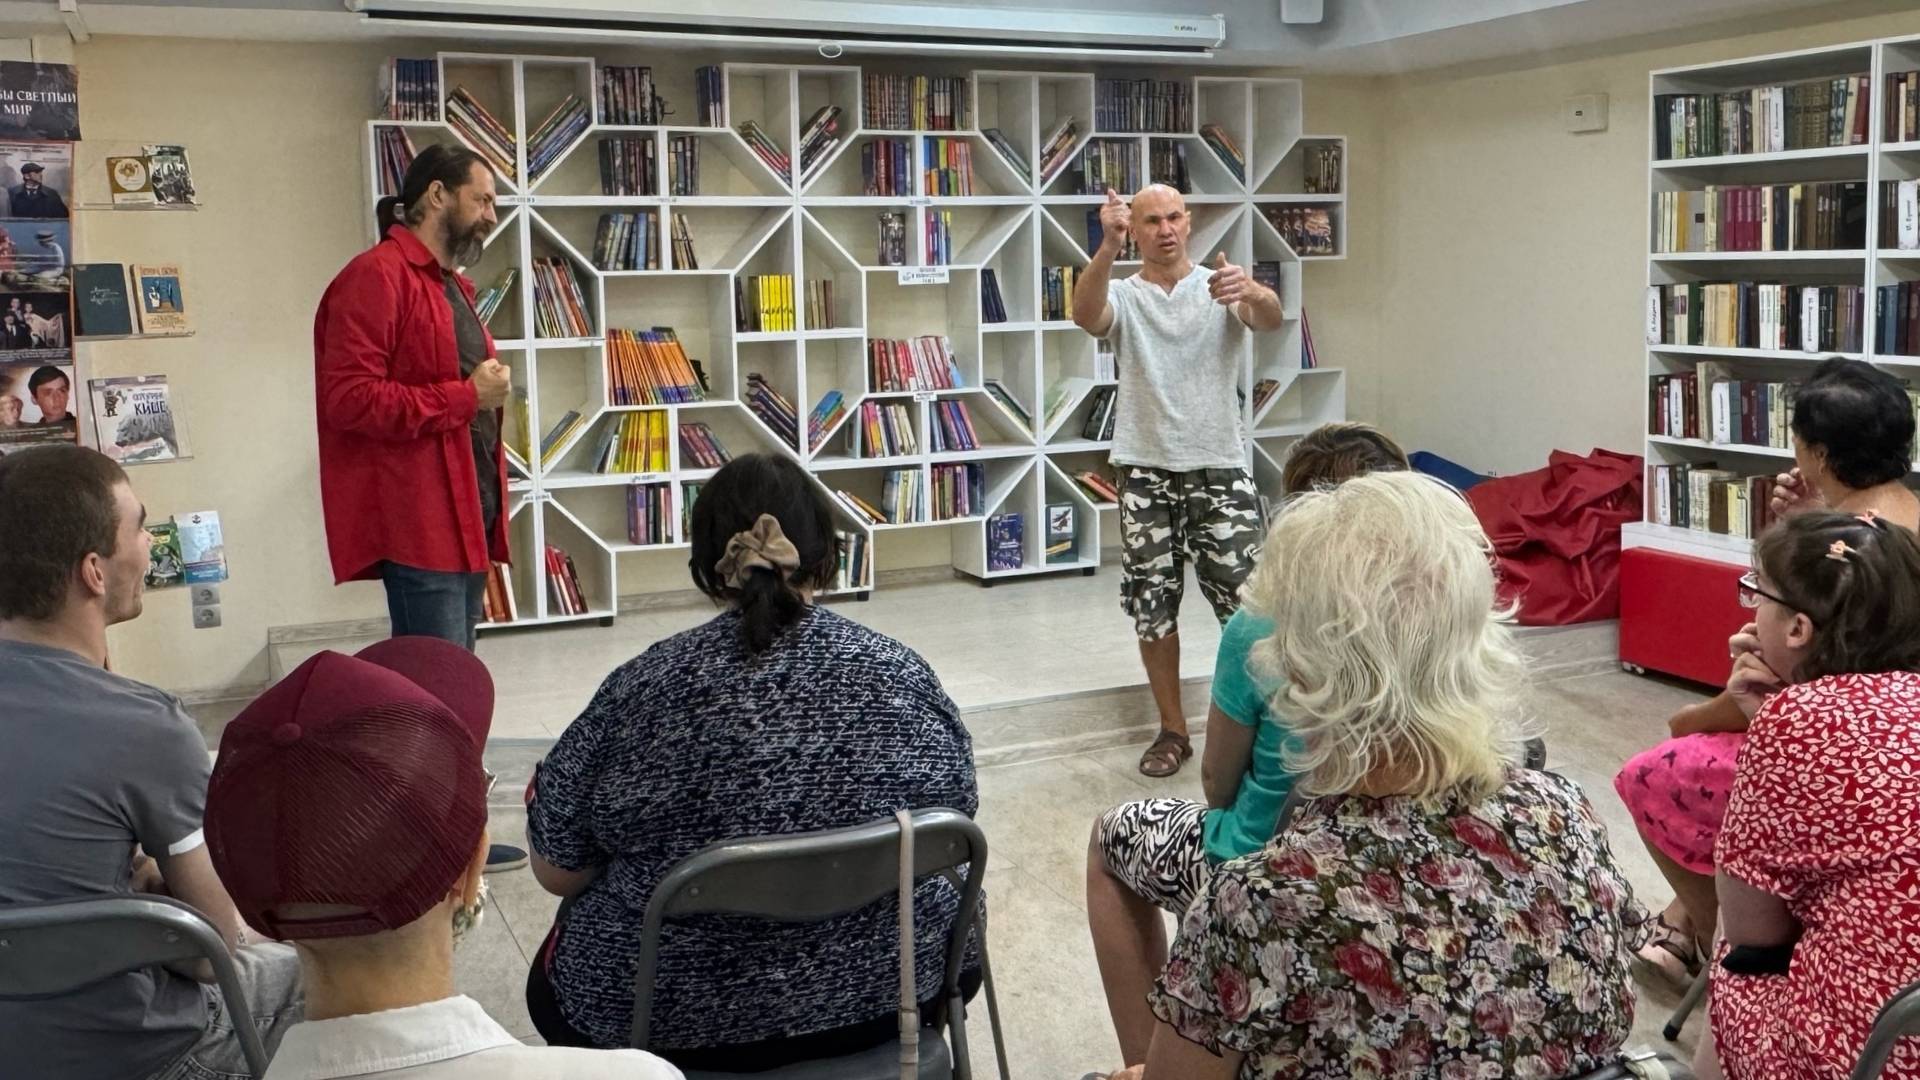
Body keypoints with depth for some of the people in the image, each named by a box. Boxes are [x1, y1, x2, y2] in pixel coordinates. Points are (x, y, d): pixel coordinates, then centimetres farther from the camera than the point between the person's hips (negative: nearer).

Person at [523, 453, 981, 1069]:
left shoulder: (642, 688, -16)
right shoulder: (902, 674, -10)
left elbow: (557, 872, -6)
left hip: (678, 1016, -1)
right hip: (892, 988, 2)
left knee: (554, 982, 29)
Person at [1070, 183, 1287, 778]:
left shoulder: (1222, 288, 2)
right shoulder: (1123, 294, 2)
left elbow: (1272, 318, -19)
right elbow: (1085, 315, -22)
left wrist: (1251, 292, -44)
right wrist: (1108, 248, -40)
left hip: (1219, 468, -1)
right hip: (1146, 472, 1)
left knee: (1247, 602, -1)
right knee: (1153, 607, 7)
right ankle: (1172, 728, 22)